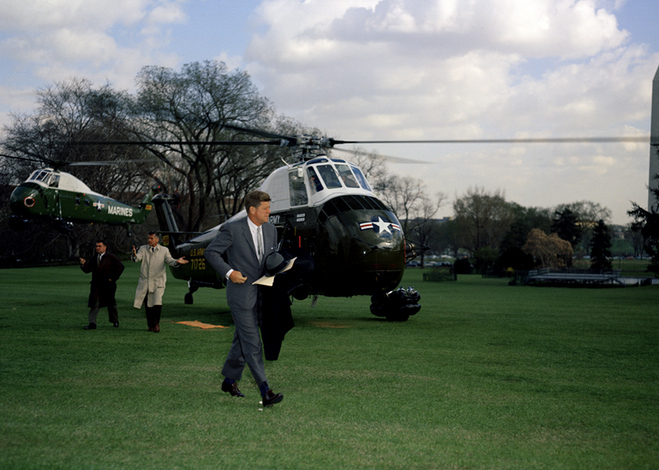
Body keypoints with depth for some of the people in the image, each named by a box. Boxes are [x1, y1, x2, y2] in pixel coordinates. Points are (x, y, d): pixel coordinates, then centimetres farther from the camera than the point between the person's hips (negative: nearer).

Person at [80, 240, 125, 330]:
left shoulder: (111, 257, -2)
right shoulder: (93, 259, 10)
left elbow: (120, 266, -5)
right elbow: (87, 270, 3)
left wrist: (113, 278, -9)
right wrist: (83, 264, -17)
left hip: (108, 285, -3)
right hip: (96, 286, 3)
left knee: (111, 304, 10)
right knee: (94, 304, -7)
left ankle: (115, 321, 27)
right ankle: (92, 323, -10)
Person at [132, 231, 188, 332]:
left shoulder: (164, 250, 5)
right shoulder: (143, 249, 6)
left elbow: (170, 261, -3)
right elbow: (137, 258, -8)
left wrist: (177, 262, -25)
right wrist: (134, 255, -32)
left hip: (158, 282, -2)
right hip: (145, 282, 2)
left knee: (157, 303, -16)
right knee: (147, 305, 6)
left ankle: (156, 324, 0)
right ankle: (151, 325, 19)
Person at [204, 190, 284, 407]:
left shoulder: (270, 230, 7)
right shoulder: (232, 229, -12)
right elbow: (211, 252, -7)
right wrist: (228, 272, -18)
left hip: (260, 293, 7)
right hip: (240, 293, -7)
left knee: (243, 340, 16)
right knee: (252, 344, -9)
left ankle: (229, 381, 32)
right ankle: (265, 392, -13)